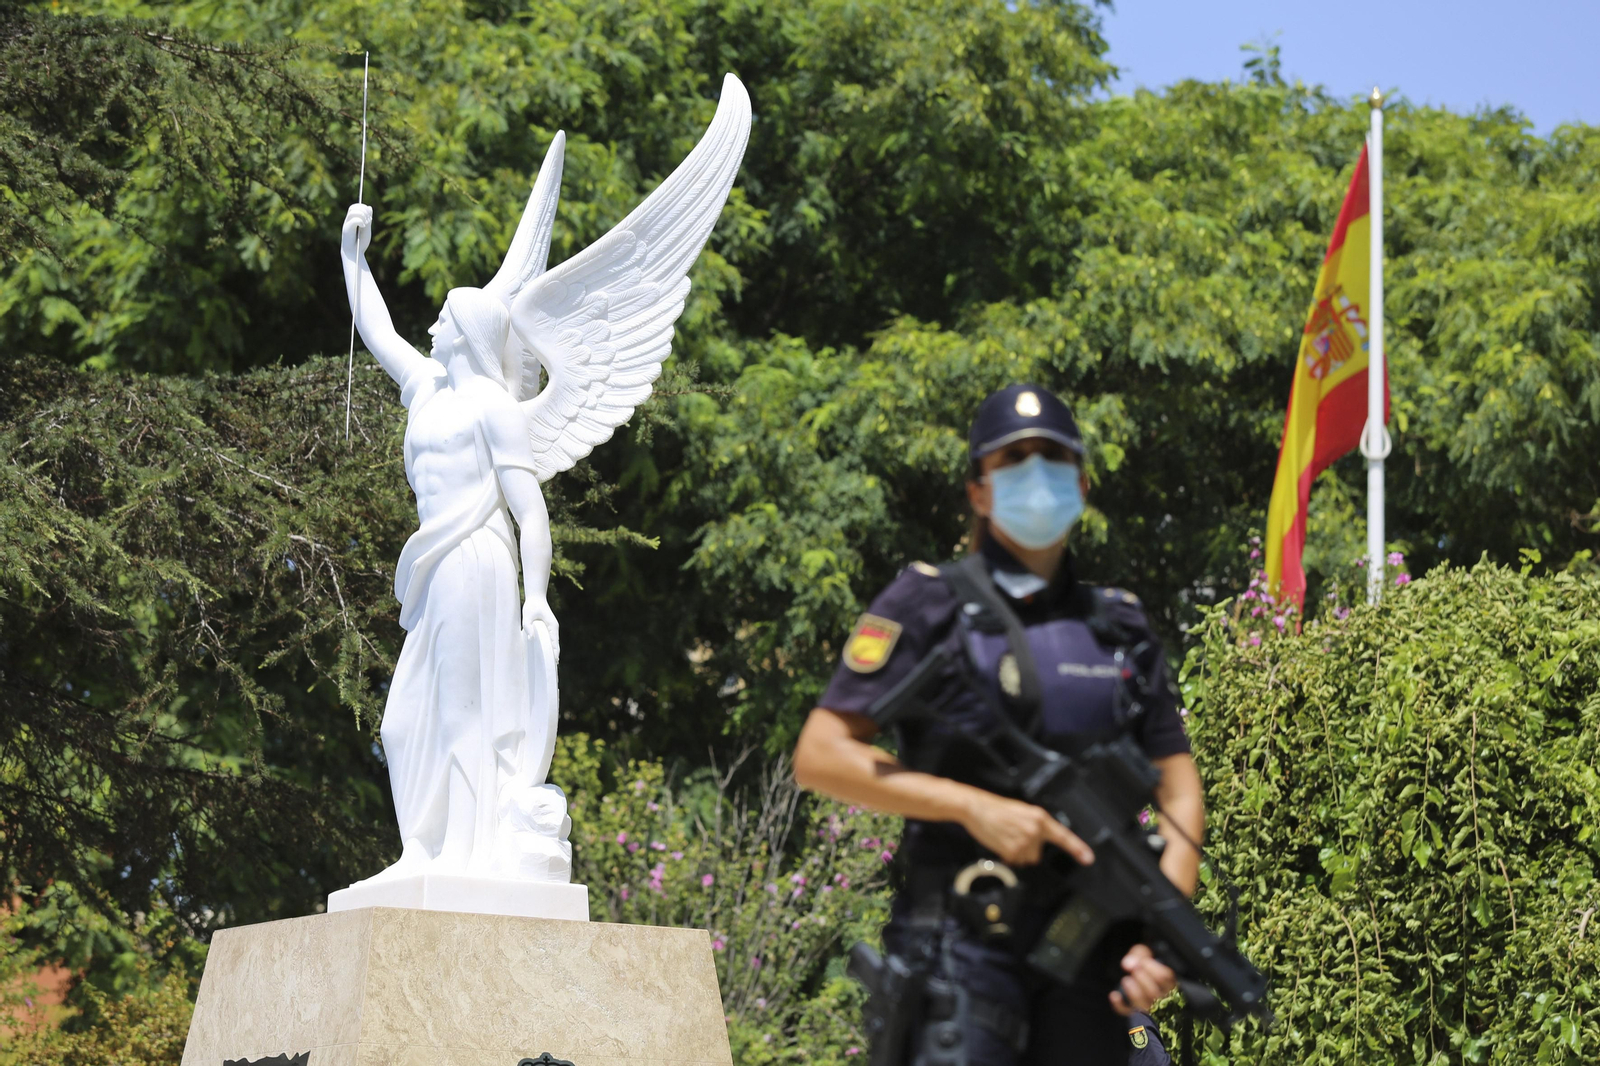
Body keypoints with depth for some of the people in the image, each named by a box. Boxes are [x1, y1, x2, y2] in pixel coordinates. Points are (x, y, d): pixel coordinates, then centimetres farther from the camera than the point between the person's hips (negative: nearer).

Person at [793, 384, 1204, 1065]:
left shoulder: (1119, 625, 15)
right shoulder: (931, 604, 2)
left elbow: (1178, 789, 14)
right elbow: (820, 756, -4)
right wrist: (975, 806, -14)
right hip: (964, 936, -5)